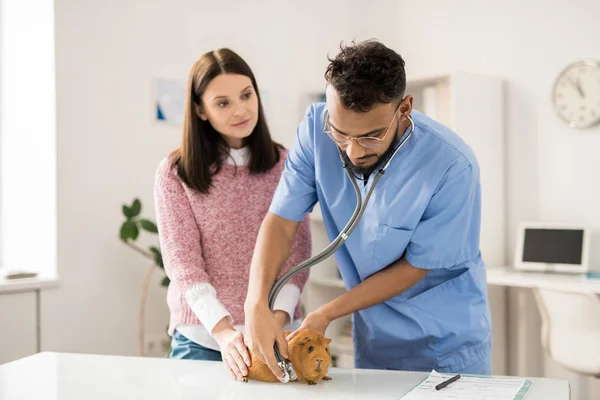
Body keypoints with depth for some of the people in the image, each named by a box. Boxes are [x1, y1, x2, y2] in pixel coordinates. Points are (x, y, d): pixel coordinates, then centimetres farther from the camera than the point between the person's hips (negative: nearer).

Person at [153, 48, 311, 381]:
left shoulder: (285, 165, 2)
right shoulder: (175, 172, -3)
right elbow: (182, 261, -9)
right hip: (201, 338, -1)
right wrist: (224, 330, -22)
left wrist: (278, 319, -17)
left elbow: (296, 255, -1)